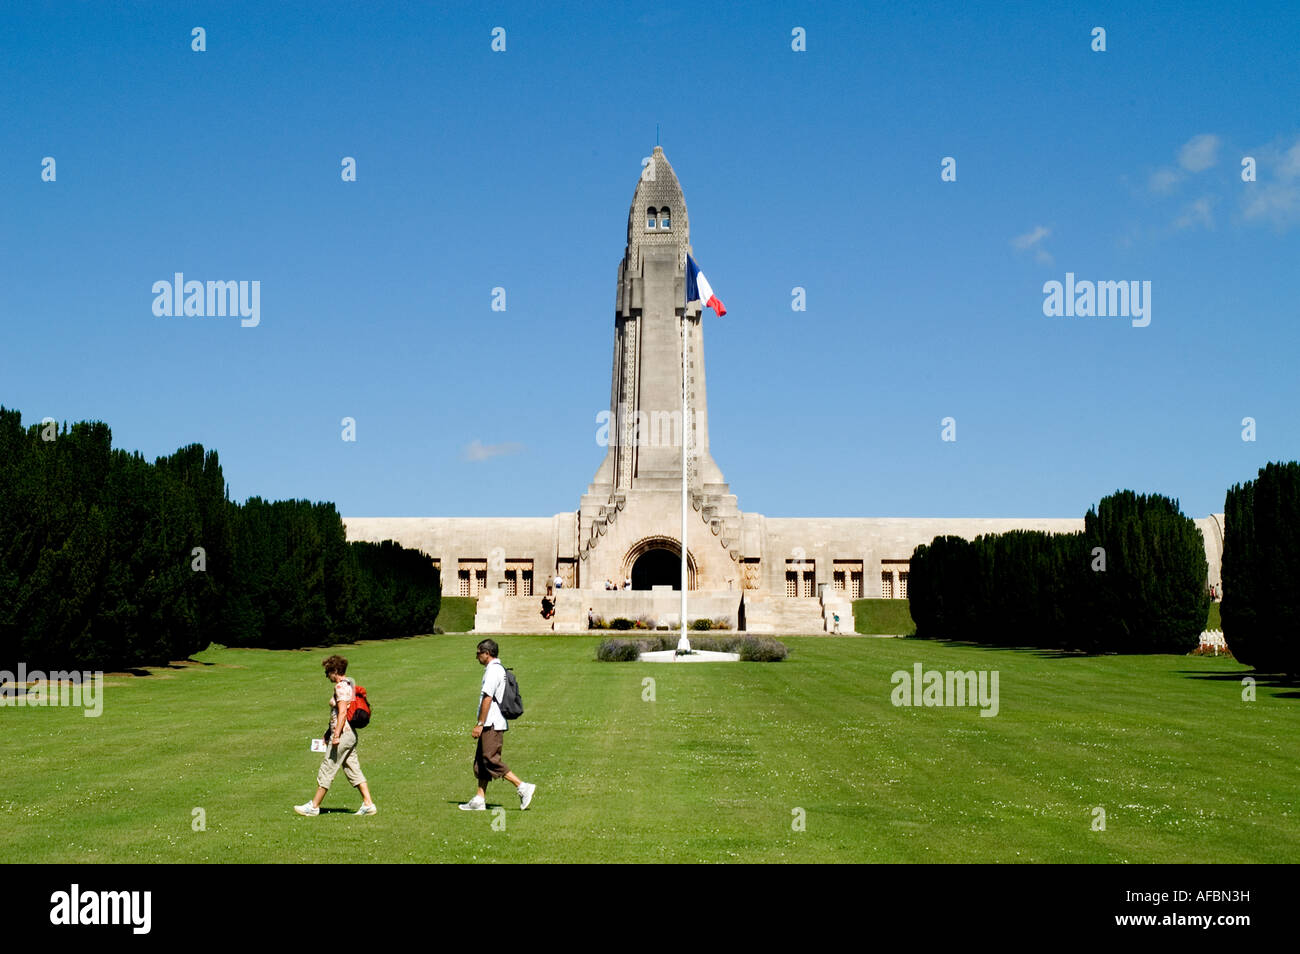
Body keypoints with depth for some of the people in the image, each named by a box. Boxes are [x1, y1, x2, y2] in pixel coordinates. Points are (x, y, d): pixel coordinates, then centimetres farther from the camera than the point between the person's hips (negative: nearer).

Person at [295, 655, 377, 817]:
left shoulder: (341, 686, -14)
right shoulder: (350, 684, 15)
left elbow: (342, 712, -21)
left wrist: (336, 735, -22)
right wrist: (330, 731, 25)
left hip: (343, 735, -10)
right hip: (351, 734, 10)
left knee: (326, 770, 0)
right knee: (353, 770, 10)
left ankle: (314, 806, 9)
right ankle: (368, 804, 7)